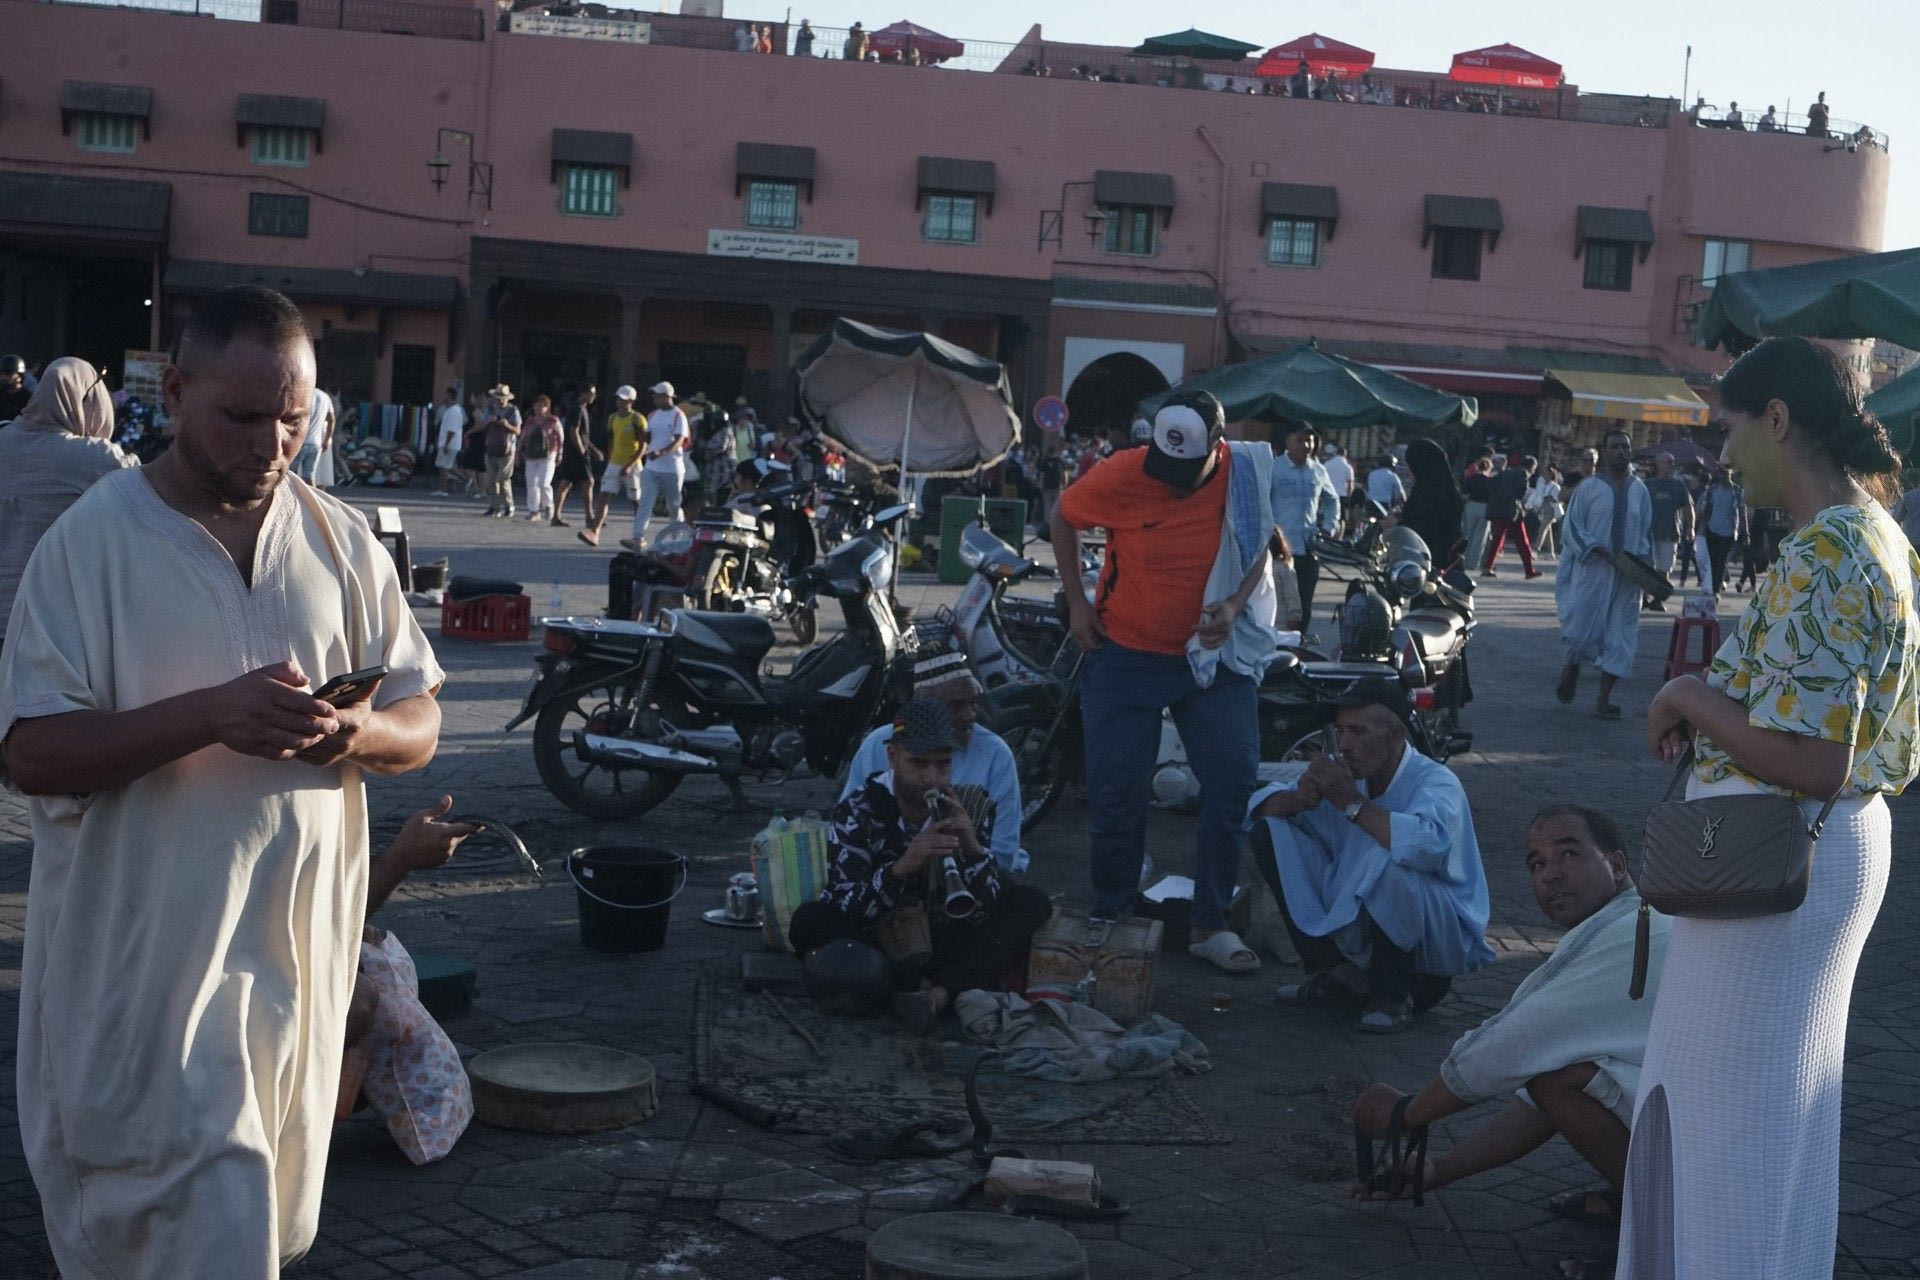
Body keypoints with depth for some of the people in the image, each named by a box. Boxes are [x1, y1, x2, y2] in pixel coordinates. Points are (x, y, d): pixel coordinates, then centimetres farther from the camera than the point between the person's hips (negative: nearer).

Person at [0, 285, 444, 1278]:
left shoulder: (341, 543, 5)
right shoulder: (90, 543, -7)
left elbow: (420, 726, 7)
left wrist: (358, 733, -17)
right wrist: (211, 716, -26)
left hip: (299, 950, 5)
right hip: (141, 961, -4)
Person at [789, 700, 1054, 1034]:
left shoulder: (974, 809, -4)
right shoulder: (856, 813, -12)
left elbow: (983, 913, -9)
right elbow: (843, 910, -23)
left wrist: (973, 850, -28)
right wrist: (901, 868, -41)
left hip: (942, 944, 3)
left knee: (1033, 904, -14)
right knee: (809, 922, -30)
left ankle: (936, 995, -35)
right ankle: (964, 988, -25)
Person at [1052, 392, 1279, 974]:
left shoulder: (1247, 474, -11)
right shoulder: (1122, 474, -16)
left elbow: (1260, 548, 3)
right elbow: (1064, 518, 1)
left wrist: (1235, 605, -15)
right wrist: (1077, 601, -2)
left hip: (1211, 654, 1)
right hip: (1125, 656, -1)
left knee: (1234, 782, -7)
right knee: (1117, 795, 2)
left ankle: (1212, 924, 6)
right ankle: (1110, 920, 20)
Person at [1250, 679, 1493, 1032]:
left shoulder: (1436, 782, -20)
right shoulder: (1346, 775, 0)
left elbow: (1430, 844, -42)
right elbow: (1261, 804, 4)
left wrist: (1352, 803, -31)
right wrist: (1300, 798, -20)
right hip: (1351, 919, 7)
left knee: (1385, 861, -38)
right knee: (1271, 832, -4)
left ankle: (1394, 993, -13)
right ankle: (1338, 971, 1)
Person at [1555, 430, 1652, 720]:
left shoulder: (1640, 491, 7)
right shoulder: (1589, 488, -1)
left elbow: (1646, 532, 13)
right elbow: (1572, 526, -3)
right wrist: (1599, 550, -15)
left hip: (1627, 576, 3)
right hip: (1591, 572, -3)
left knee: (1620, 638, 0)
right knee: (1582, 628, -4)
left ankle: (1603, 699, 5)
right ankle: (1572, 667, 29)